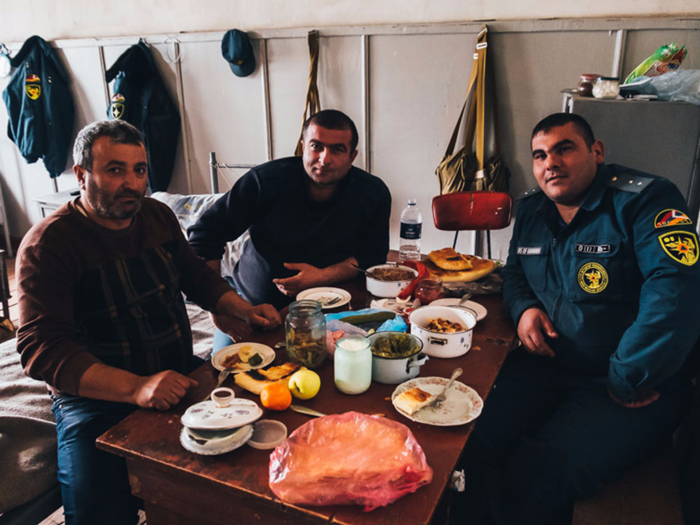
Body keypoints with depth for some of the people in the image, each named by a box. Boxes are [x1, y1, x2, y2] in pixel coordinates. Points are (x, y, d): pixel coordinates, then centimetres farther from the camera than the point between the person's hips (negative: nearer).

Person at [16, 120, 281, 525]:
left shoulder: (157, 215, 8)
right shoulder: (48, 243, -11)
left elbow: (198, 275, 21)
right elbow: (42, 348, -19)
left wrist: (245, 309, 2)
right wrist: (136, 388, -31)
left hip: (180, 375, 6)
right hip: (97, 397, -5)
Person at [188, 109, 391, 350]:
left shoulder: (373, 195, -9)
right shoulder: (265, 181, -13)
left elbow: (374, 256, -2)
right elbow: (205, 234, -9)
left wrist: (324, 276, -20)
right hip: (250, 302, -1)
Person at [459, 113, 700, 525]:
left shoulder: (646, 199, -11)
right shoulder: (532, 209, 10)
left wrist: (627, 382, -19)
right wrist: (523, 308, 1)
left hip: (634, 385, -5)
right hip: (544, 365, 6)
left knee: (541, 474, -25)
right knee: (474, 440, -17)